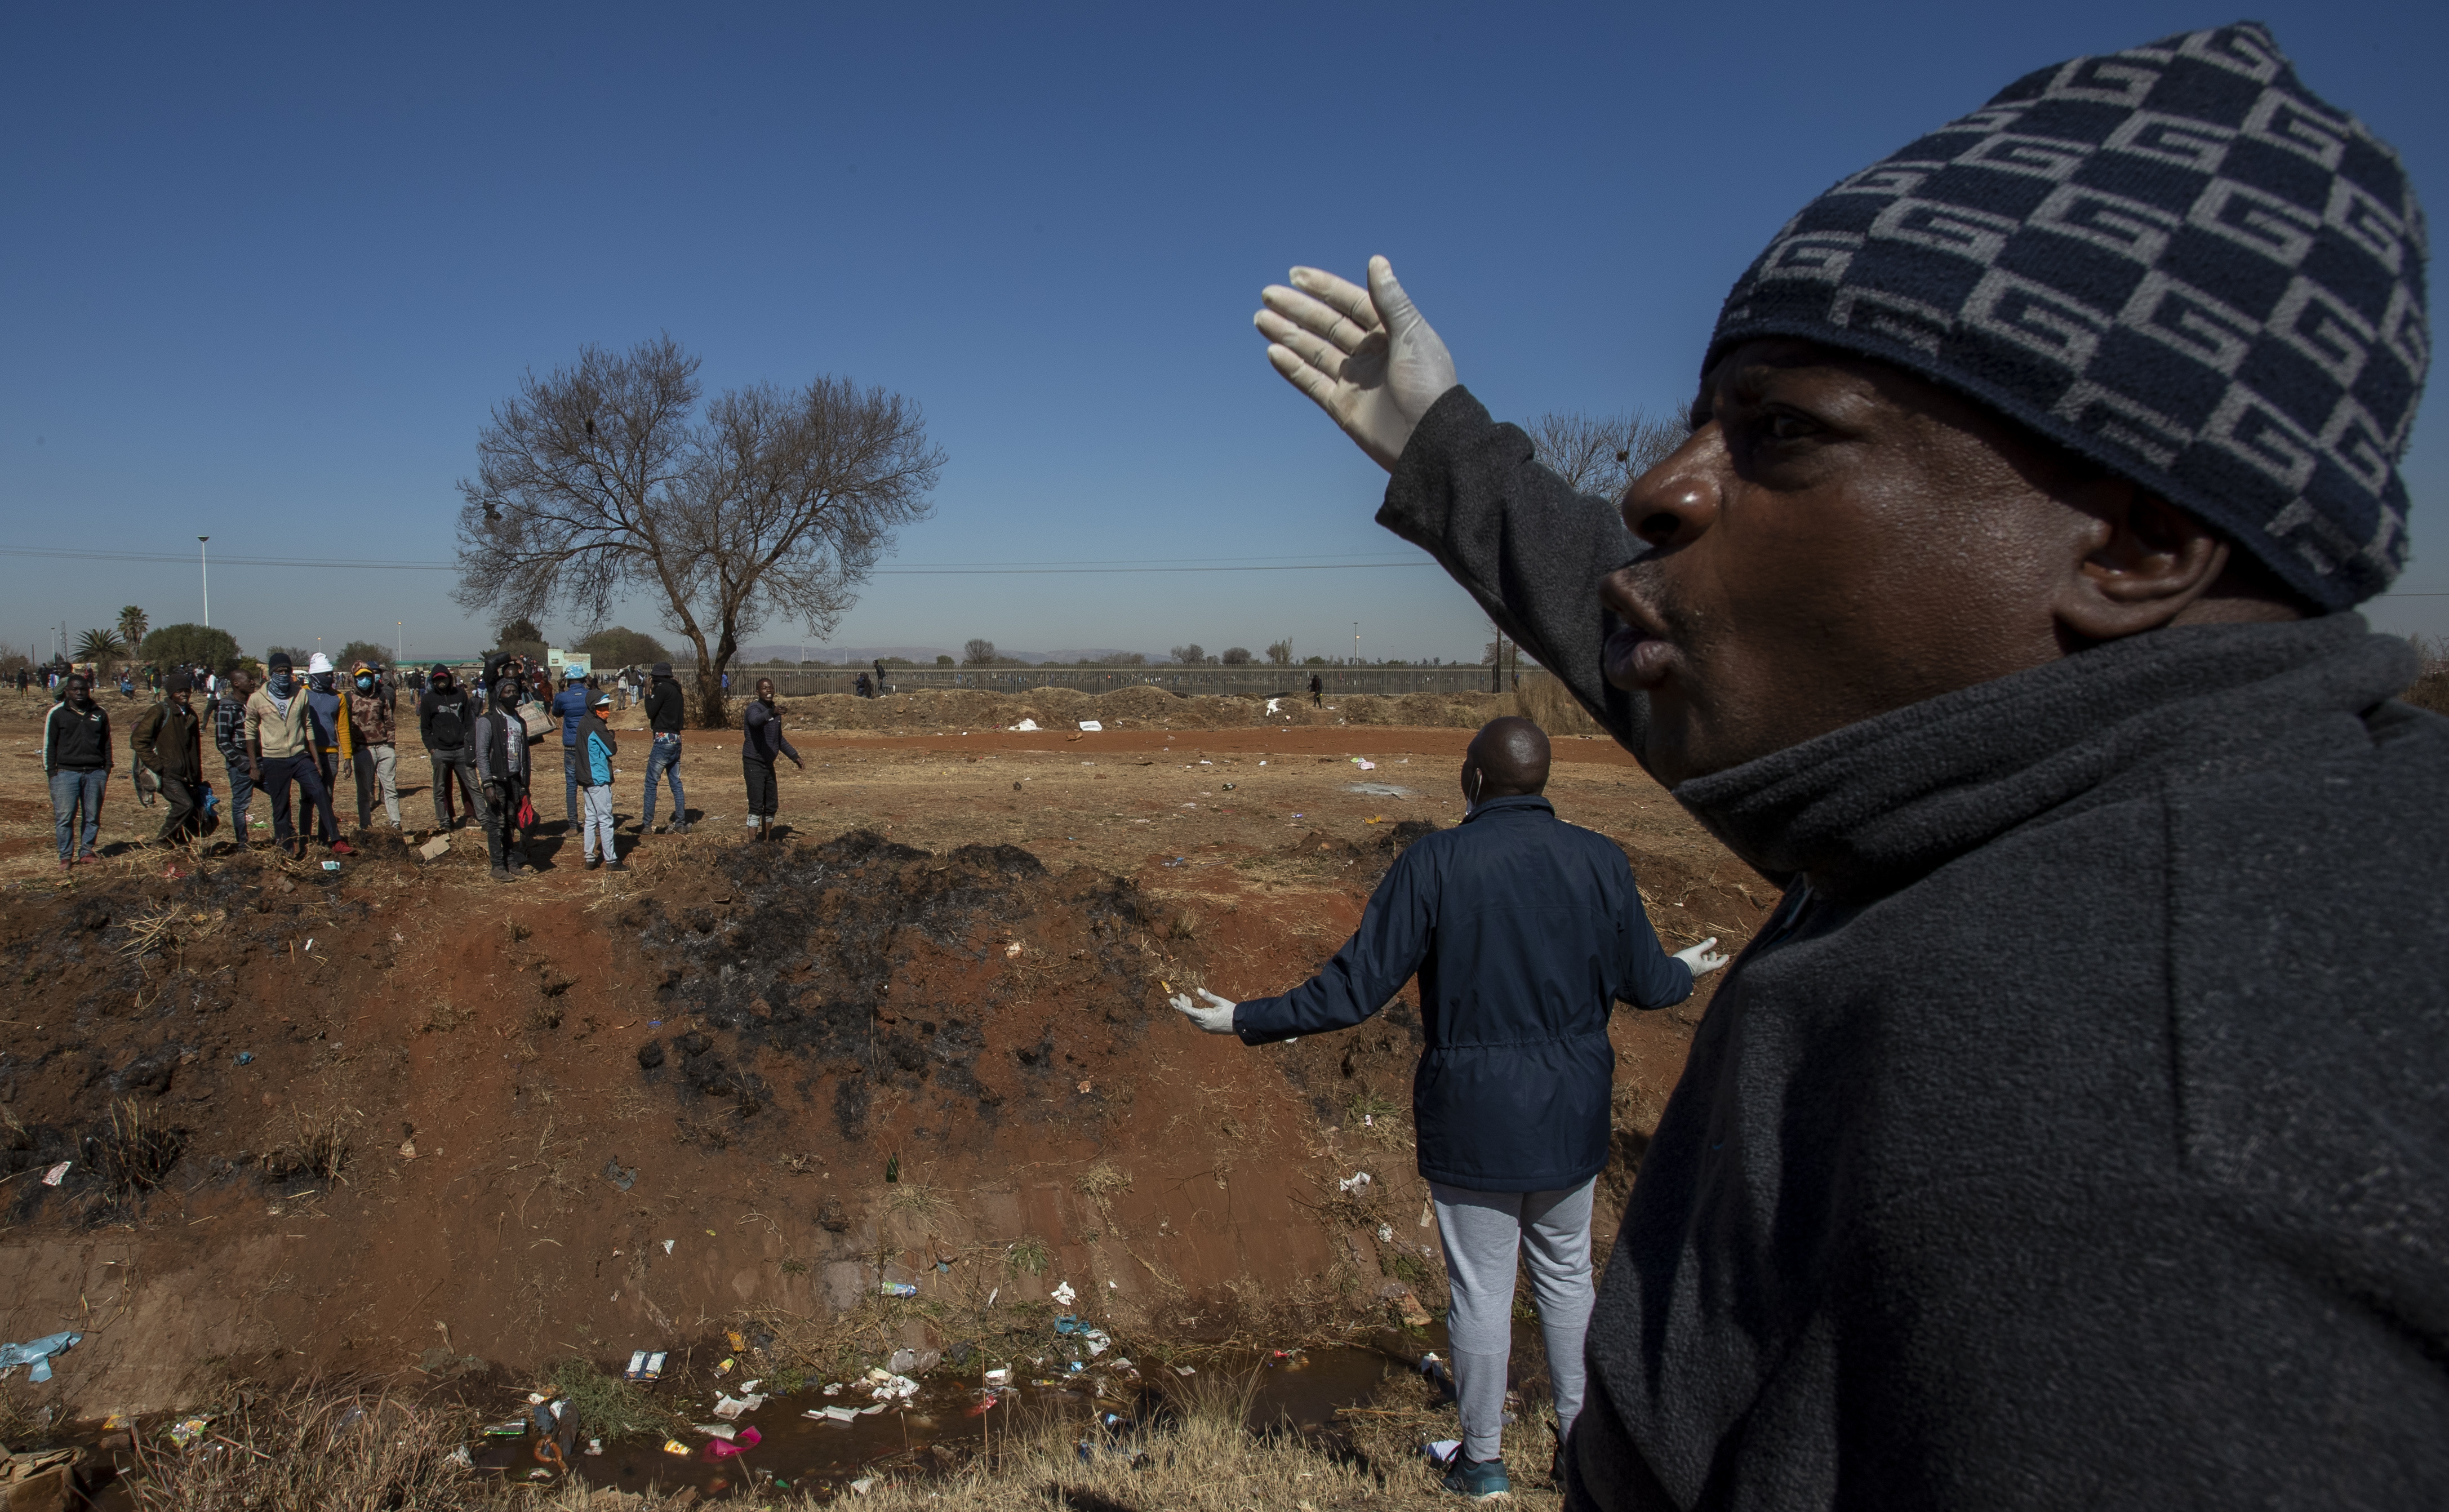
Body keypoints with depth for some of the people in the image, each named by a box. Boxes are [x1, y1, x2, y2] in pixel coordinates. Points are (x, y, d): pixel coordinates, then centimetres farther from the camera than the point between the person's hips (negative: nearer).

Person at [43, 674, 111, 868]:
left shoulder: (100, 713, 11)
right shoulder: (57, 713, 4)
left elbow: (107, 743, 17)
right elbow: (49, 744, 6)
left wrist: (107, 769, 10)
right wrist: (51, 772, 0)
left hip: (95, 773, 2)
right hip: (66, 772, -2)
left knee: (93, 816, 5)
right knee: (65, 817, -5)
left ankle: (86, 852, 15)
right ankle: (66, 856, 2)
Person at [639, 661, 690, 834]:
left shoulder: (662, 688, -9)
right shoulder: (676, 690, 15)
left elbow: (651, 712, -10)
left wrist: (648, 695, 7)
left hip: (663, 740, -8)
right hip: (676, 740, 8)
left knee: (651, 782, -3)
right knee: (676, 783, 9)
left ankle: (647, 824, -2)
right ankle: (680, 824, 8)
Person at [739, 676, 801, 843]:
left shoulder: (776, 712, 12)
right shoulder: (754, 708, -14)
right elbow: (755, 721, -40)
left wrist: (794, 756, 23)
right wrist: (771, 713, -58)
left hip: (768, 764, 8)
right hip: (754, 764, -8)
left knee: (772, 806, 13)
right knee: (756, 807, -12)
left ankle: (766, 840, 25)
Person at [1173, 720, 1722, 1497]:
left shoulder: (1434, 862, -16)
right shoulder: (1600, 860, -6)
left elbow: (1356, 987, -17)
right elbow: (1645, 981, 4)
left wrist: (1244, 1020, -7)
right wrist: (1687, 969, 28)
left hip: (1472, 1120, -3)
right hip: (1573, 1113, 3)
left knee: (1481, 1288, 11)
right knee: (1566, 1271, 22)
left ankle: (1482, 1460, 27)